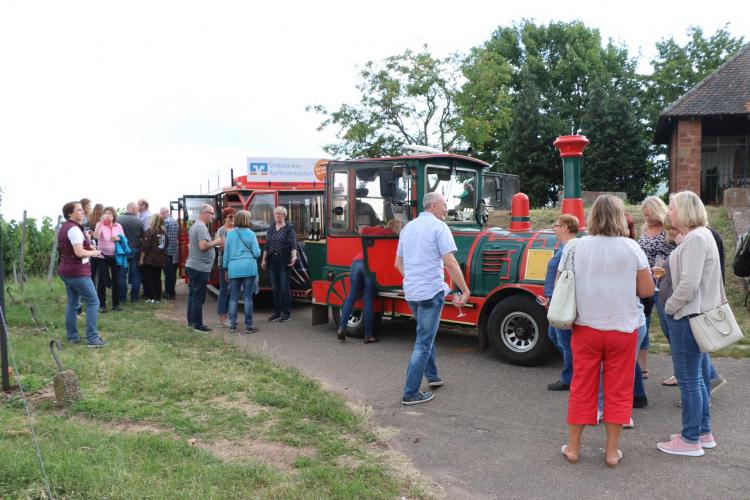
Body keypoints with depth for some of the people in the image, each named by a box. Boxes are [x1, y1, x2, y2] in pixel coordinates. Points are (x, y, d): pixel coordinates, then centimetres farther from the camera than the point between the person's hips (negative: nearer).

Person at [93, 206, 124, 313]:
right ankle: (102, 305, 8)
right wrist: (101, 222, -27)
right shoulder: (100, 224, -3)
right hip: (103, 256, -3)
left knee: (116, 280, 7)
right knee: (102, 281, -1)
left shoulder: (118, 226, 6)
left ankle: (116, 304, 18)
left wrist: (118, 238, -14)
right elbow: (96, 236, -21)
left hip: (116, 256, 3)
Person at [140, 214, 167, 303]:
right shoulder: (164, 232, 5)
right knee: (157, 278, 10)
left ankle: (150, 297, 2)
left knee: (148, 278, 3)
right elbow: (165, 245, 12)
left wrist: (141, 258, -9)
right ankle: (157, 298, 12)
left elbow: (145, 247, -14)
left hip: (150, 259, -5)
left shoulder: (150, 231, -11)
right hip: (161, 259, 5)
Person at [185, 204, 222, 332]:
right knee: (198, 297, -4)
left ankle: (191, 321, 21)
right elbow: (203, 246, -27)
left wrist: (213, 243, 16)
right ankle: (197, 324, 1)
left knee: (193, 295, 14)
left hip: (192, 266, 10)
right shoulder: (202, 227, -18)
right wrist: (215, 242, -12)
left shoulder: (194, 226, 14)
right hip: (200, 268, -10)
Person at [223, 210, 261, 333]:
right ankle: (248, 325, 4)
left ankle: (232, 324, 10)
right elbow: (257, 253, -2)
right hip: (249, 268, -2)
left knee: (233, 297, 10)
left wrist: (225, 269, 17)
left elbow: (226, 253, 9)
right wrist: (258, 250, 20)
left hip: (234, 268, 2)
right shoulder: (251, 234, -1)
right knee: (247, 297, 1)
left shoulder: (230, 234, 5)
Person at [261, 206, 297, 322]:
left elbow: (293, 245, -8)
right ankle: (277, 312, 18)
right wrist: (263, 260, 12)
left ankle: (287, 313, 5)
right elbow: (266, 246, 15)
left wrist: (294, 256, -22)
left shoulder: (289, 228, -1)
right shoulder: (271, 228, 13)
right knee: (275, 287, 9)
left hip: (284, 261, -5)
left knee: (284, 287, -2)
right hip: (272, 260, 5)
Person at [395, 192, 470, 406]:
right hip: (431, 292, -7)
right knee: (423, 342, 0)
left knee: (426, 334, 26)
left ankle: (432, 375, 36)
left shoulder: (408, 227, 12)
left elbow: (398, 263, 17)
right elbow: (450, 263, -18)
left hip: (410, 292, 7)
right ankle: (410, 394, 3)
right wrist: (465, 291, -13)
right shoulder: (438, 226, -10)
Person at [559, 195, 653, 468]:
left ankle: (573, 447, 21)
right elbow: (647, 290, -3)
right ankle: (612, 451, 19)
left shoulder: (574, 247, -6)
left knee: (582, 388, 11)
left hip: (586, 328, 1)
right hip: (622, 329, -1)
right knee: (618, 390, 11)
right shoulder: (631, 248, -7)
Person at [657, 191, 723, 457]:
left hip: (688, 317, -10)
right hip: (700, 315, 10)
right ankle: (704, 432, 29)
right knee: (699, 377, 18)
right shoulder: (701, 235, 14)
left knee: (688, 380, -1)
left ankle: (690, 440, 9)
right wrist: (674, 306, 15)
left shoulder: (695, 239, -18)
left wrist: (670, 307, -11)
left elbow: (689, 284, -24)